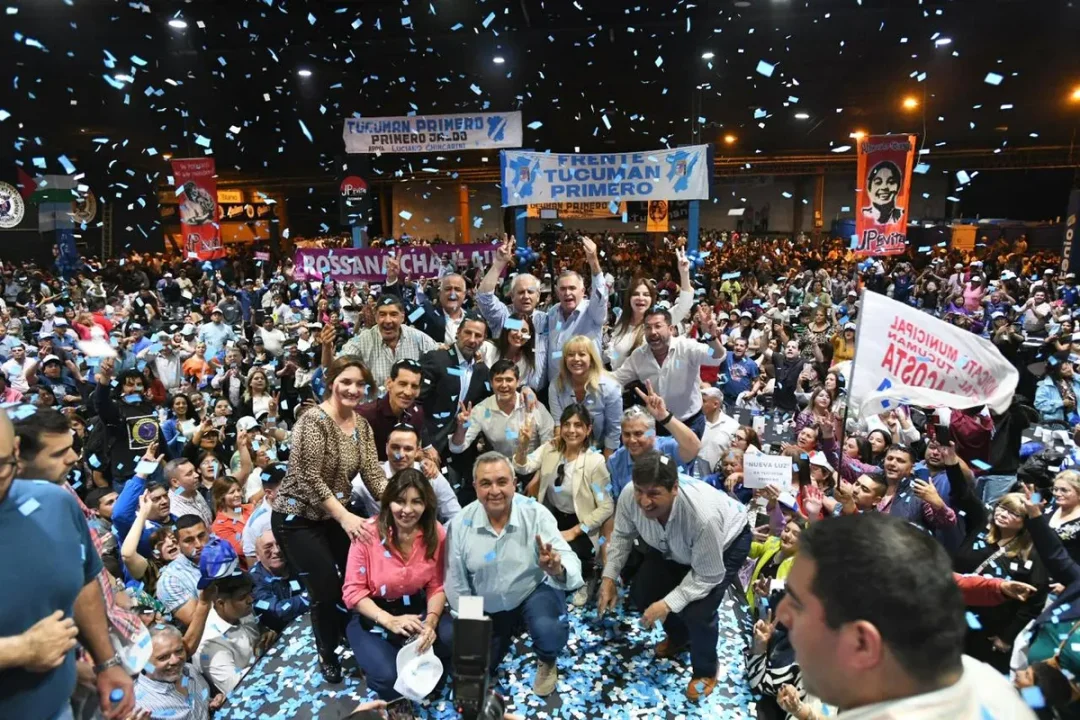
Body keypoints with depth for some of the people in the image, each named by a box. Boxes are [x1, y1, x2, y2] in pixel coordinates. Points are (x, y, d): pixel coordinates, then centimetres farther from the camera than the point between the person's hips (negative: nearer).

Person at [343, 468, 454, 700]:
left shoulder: (435, 533, -10)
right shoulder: (368, 533, -20)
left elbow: (437, 586, -4)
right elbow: (353, 590, -15)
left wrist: (431, 621, -24)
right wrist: (389, 621, -27)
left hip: (417, 608, 3)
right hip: (372, 616, -2)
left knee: (454, 640, -26)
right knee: (389, 677, -27)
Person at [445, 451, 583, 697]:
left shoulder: (536, 514, -23)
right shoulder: (460, 523, -19)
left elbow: (570, 564, -32)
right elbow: (456, 583, -6)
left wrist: (557, 569, -55)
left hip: (535, 591, -3)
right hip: (487, 606, 3)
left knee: (549, 632, -31)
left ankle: (547, 662, 8)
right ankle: (509, 632, 39)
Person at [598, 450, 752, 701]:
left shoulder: (703, 516, -47)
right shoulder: (629, 496, -34)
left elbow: (708, 577, -31)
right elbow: (622, 535, -10)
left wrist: (667, 603, -38)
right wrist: (609, 577, -16)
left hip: (728, 541, -5)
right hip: (672, 546, 6)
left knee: (697, 612, -21)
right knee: (640, 594, 1)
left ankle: (705, 671, 14)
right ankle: (678, 636, 35)